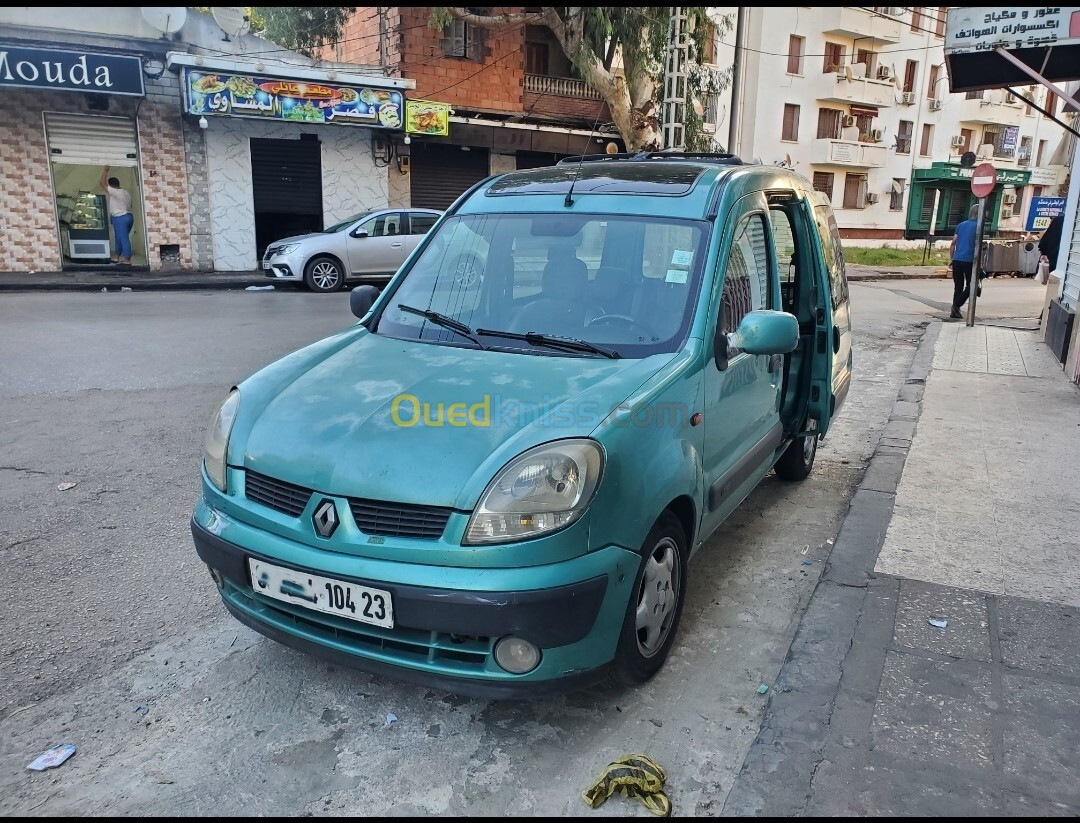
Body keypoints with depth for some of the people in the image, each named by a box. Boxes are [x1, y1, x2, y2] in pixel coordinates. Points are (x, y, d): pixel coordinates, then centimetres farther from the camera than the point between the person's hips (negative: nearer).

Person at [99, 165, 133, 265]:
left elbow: (102, 183, -13)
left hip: (120, 219, -9)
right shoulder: (126, 192, 14)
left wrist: (105, 170, -2)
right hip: (128, 217, 9)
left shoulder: (115, 192, -14)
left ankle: (127, 260, -8)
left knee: (123, 238, -8)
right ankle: (116, 257, 25)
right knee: (119, 238, 17)